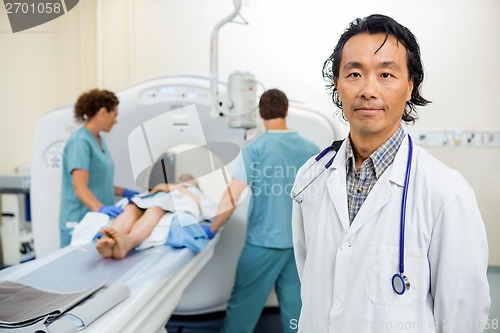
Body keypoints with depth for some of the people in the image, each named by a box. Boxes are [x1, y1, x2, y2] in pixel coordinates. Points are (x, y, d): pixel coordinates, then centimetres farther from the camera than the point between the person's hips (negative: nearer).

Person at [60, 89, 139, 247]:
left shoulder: (99, 140, 13)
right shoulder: (80, 142, -15)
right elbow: (80, 188, -23)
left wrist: (125, 192, 19)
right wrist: (101, 208, -37)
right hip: (80, 222, -8)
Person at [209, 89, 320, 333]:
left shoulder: (254, 149, -11)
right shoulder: (311, 150, 2)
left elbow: (231, 197, -14)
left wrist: (211, 229, -4)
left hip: (264, 240, -4)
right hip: (300, 241, 5)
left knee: (243, 303, 7)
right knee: (293, 302, 14)